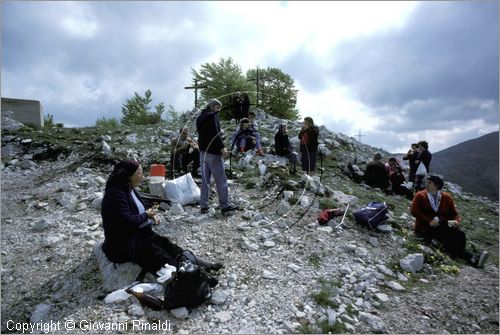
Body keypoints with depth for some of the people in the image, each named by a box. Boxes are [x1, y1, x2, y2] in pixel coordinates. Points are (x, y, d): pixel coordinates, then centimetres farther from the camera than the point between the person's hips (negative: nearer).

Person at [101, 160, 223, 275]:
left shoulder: (130, 189, 8)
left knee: (166, 244, -3)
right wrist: (146, 215, -13)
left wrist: (151, 215, 0)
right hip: (123, 244, -8)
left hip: (141, 233, 8)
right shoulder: (115, 194, -22)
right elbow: (127, 221, -28)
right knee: (159, 254, -18)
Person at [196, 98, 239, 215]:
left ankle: (203, 206, 13)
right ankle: (225, 206, -2)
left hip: (203, 151, 9)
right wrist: (222, 147, -20)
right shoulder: (212, 116, -8)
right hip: (213, 152, -9)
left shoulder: (200, 117, 19)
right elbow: (215, 133, -19)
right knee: (221, 180, -4)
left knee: (205, 180, 11)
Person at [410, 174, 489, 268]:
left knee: (460, 235, -27)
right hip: (425, 228, -4)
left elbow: (454, 213, 15)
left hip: (443, 227, 4)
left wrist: (456, 221, -9)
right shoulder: (420, 196, 4)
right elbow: (414, 211, -9)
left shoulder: (446, 197, 13)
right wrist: (429, 221, -20)